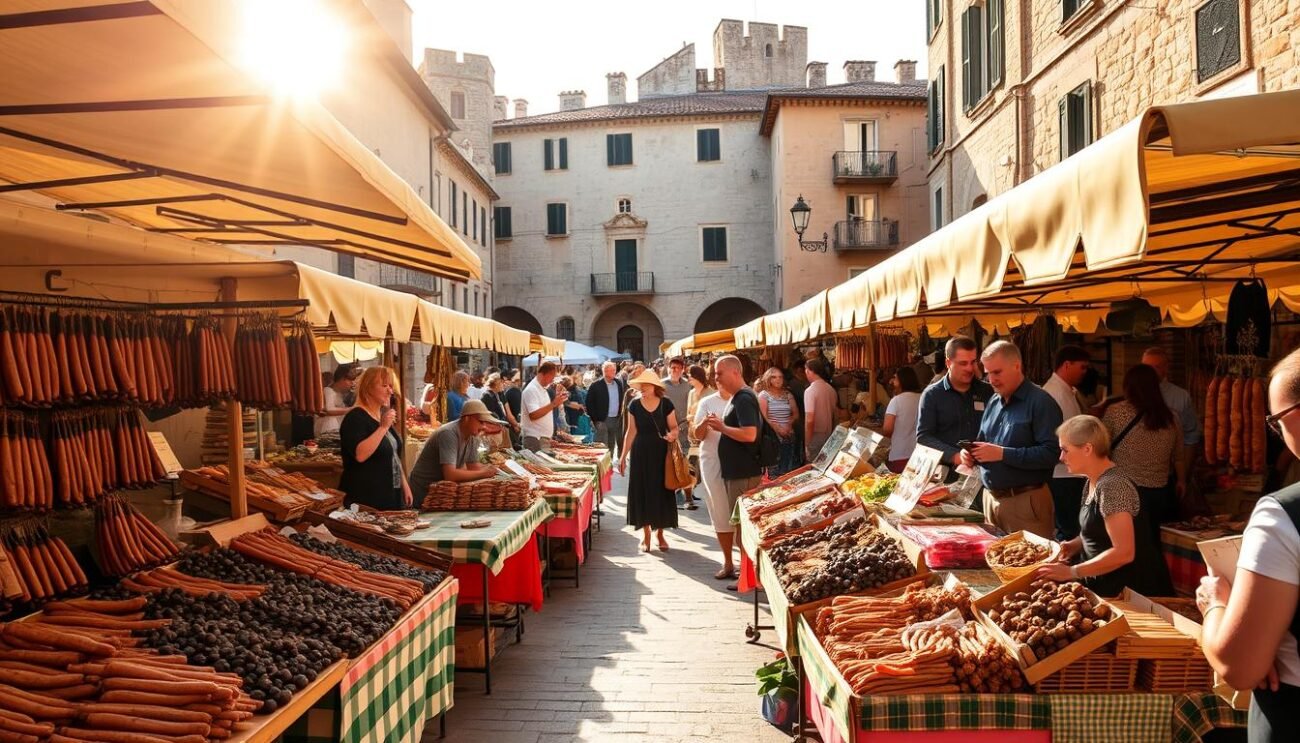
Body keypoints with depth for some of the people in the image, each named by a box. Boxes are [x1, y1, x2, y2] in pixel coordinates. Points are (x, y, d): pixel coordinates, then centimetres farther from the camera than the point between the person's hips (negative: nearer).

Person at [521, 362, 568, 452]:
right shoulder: (531, 390, -13)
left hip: (545, 438, 9)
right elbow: (533, 415, -23)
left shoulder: (542, 389, 17)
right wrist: (553, 404, -25)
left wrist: (557, 401, 10)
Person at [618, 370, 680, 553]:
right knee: (642, 491, 3)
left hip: (661, 452, -1)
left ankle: (660, 533, 17)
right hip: (641, 453, 1)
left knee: (662, 491, 2)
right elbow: (631, 432, 4)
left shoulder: (666, 404, -4)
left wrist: (673, 435, -22)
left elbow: (674, 427, 1)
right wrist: (623, 456, 1)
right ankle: (646, 534, 14)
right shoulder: (634, 405, 0)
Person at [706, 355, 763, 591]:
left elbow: (749, 434, -27)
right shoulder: (736, 398, 15)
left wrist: (722, 427, -16)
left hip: (744, 473, -10)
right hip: (735, 471, 10)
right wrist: (720, 425, 6)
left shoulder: (744, 399, -16)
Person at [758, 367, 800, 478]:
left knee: (790, 468, 2)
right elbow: (764, 417, -9)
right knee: (774, 469, -8)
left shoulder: (788, 394, 14)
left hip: (788, 435, 4)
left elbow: (796, 413, 13)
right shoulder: (764, 395, 0)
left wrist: (788, 425, -5)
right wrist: (777, 428, -16)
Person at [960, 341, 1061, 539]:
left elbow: (1051, 453, -21)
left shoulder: (1041, 402, -11)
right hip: (990, 498, 7)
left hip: (1025, 501, -7)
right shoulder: (993, 402, 12)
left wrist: (1002, 454, -22)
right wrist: (972, 454, 0)